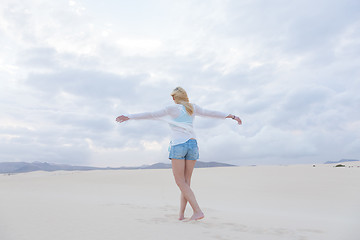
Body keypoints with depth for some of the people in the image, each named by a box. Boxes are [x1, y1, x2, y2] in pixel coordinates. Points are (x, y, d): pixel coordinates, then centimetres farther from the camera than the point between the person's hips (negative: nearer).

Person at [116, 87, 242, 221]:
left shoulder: (172, 109, 2)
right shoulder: (193, 108, 14)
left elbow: (151, 115, 1)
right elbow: (212, 113, 19)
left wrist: (129, 117, 6)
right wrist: (232, 116, 28)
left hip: (178, 145, -5)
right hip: (192, 144, 5)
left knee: (180, 182, -1)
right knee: (186, 182, 9)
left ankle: (197, 211, -9)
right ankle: (181, 214, 11)